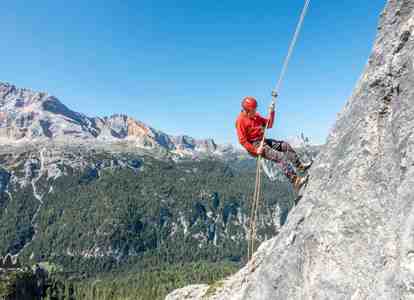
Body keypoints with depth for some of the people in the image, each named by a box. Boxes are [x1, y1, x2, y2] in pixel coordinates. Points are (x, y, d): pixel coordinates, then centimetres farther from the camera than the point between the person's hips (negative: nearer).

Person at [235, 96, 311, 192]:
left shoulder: (256, 116, 11)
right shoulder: (241, 120, -13)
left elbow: (269, 125, 15)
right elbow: (242, 140, -17)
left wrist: (271, 112, -1)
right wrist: (255, 150, -23)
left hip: (262, 141, 9)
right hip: (253, 145, -9)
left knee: (286, 145, 3)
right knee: (279, 156, -21)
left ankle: (300, 166, 9)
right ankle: (295, 181, -23)